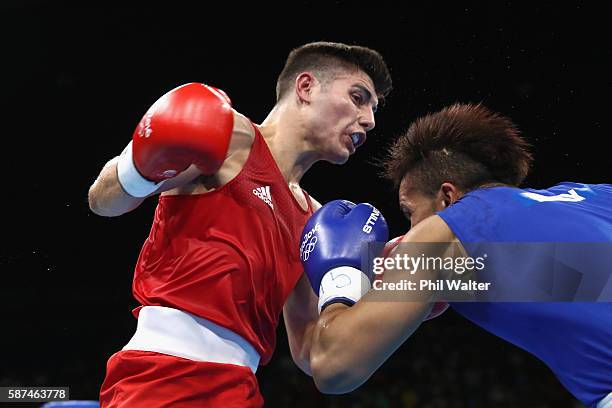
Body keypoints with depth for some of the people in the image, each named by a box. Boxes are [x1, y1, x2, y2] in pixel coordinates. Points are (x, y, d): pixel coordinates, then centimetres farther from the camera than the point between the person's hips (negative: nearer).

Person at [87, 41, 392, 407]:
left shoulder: (312, 221, 21)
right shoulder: (233, 135, 1)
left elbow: (310, 355, 23)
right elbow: (102, 202, 1)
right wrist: (148, 165, -20)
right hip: (163, 379, -8)